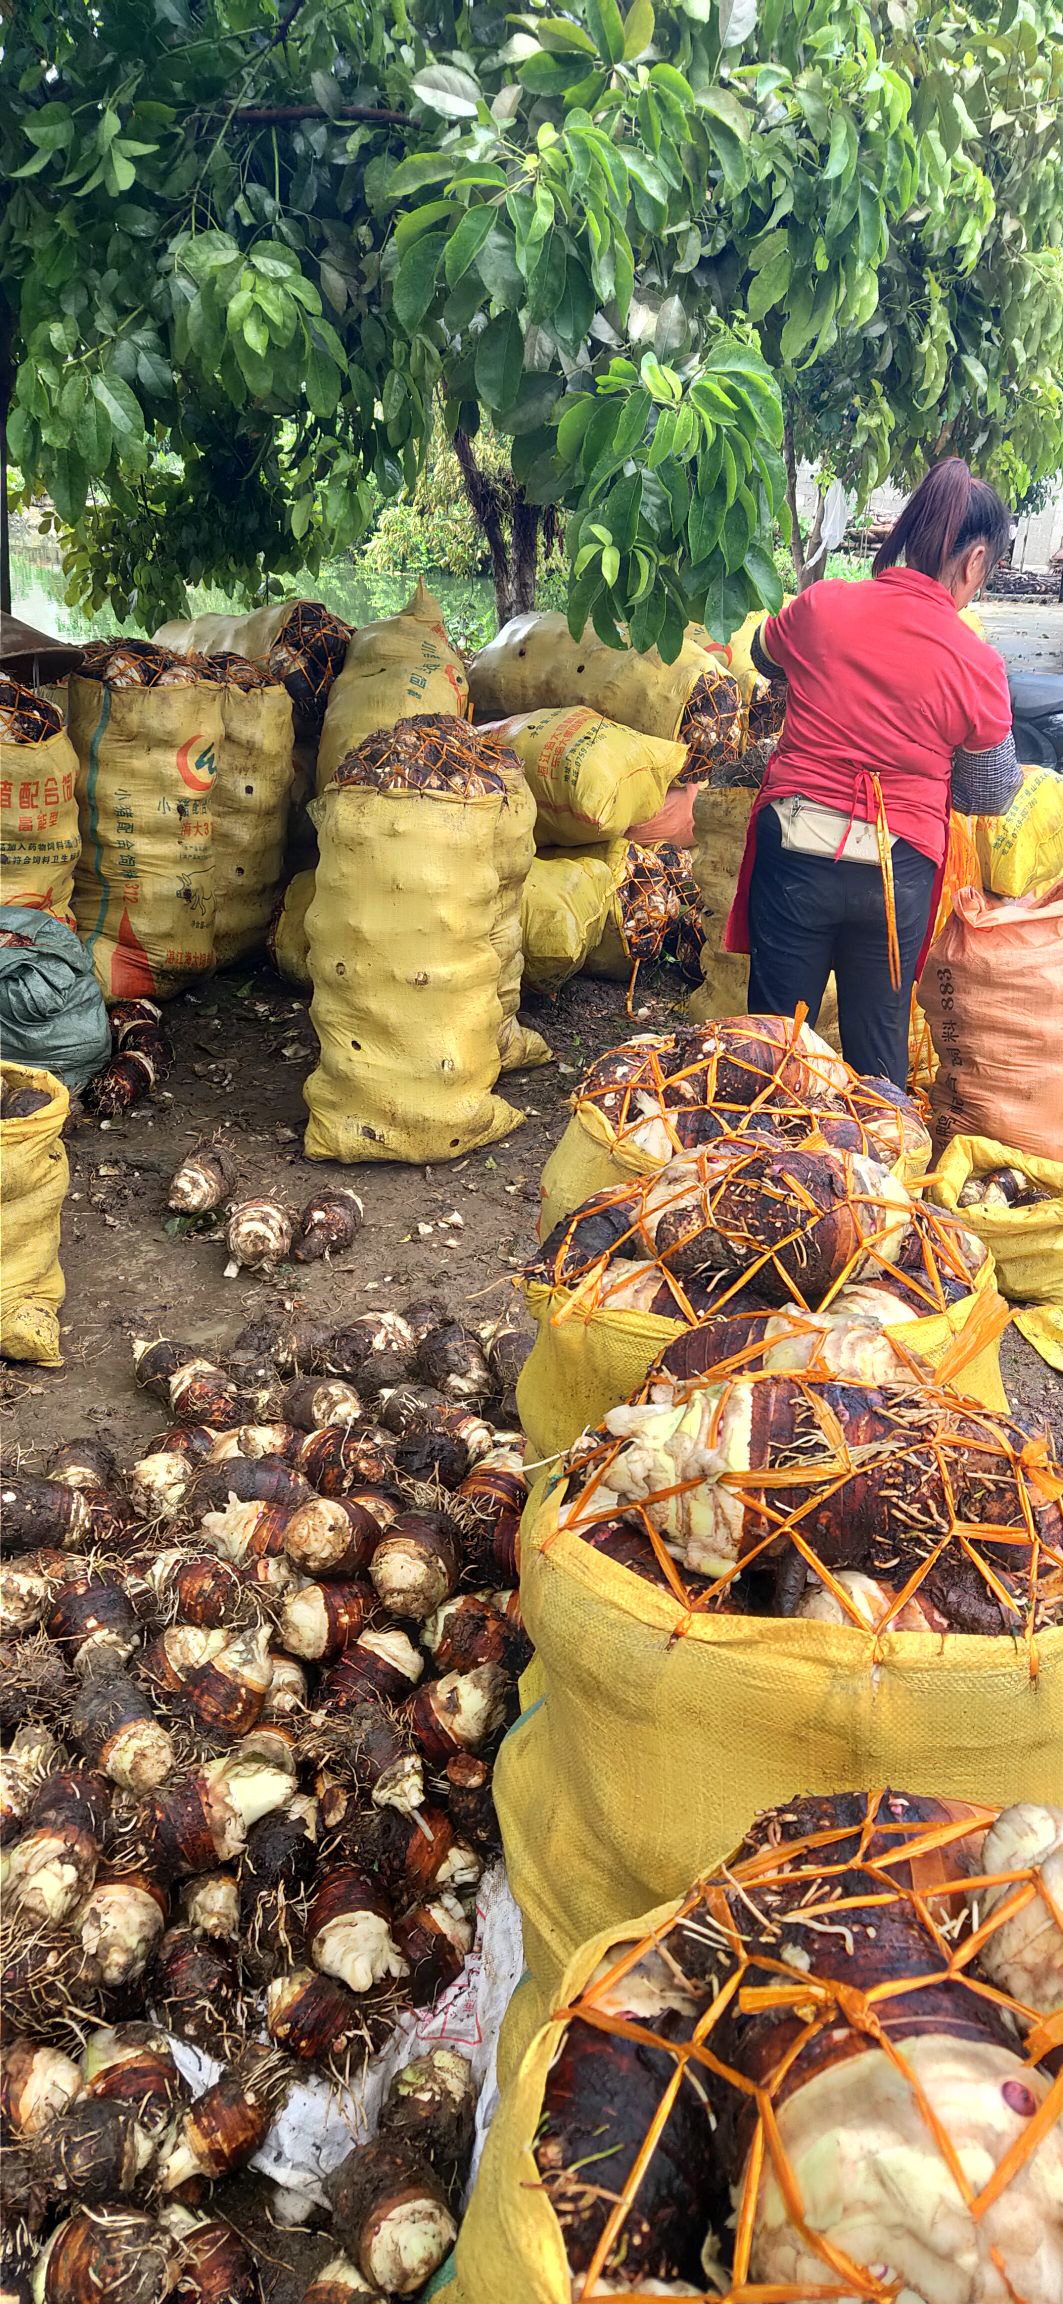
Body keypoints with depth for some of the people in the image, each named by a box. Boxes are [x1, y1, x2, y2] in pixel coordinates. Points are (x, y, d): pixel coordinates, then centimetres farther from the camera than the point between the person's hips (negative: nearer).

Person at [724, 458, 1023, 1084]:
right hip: (896, 872, -1)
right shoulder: (977, 664, -10)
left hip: (796, 850, 1)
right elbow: (988, 795, 2)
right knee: (879, 1036, 16)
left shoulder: (820, 607, -6)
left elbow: (766, 657, 18)